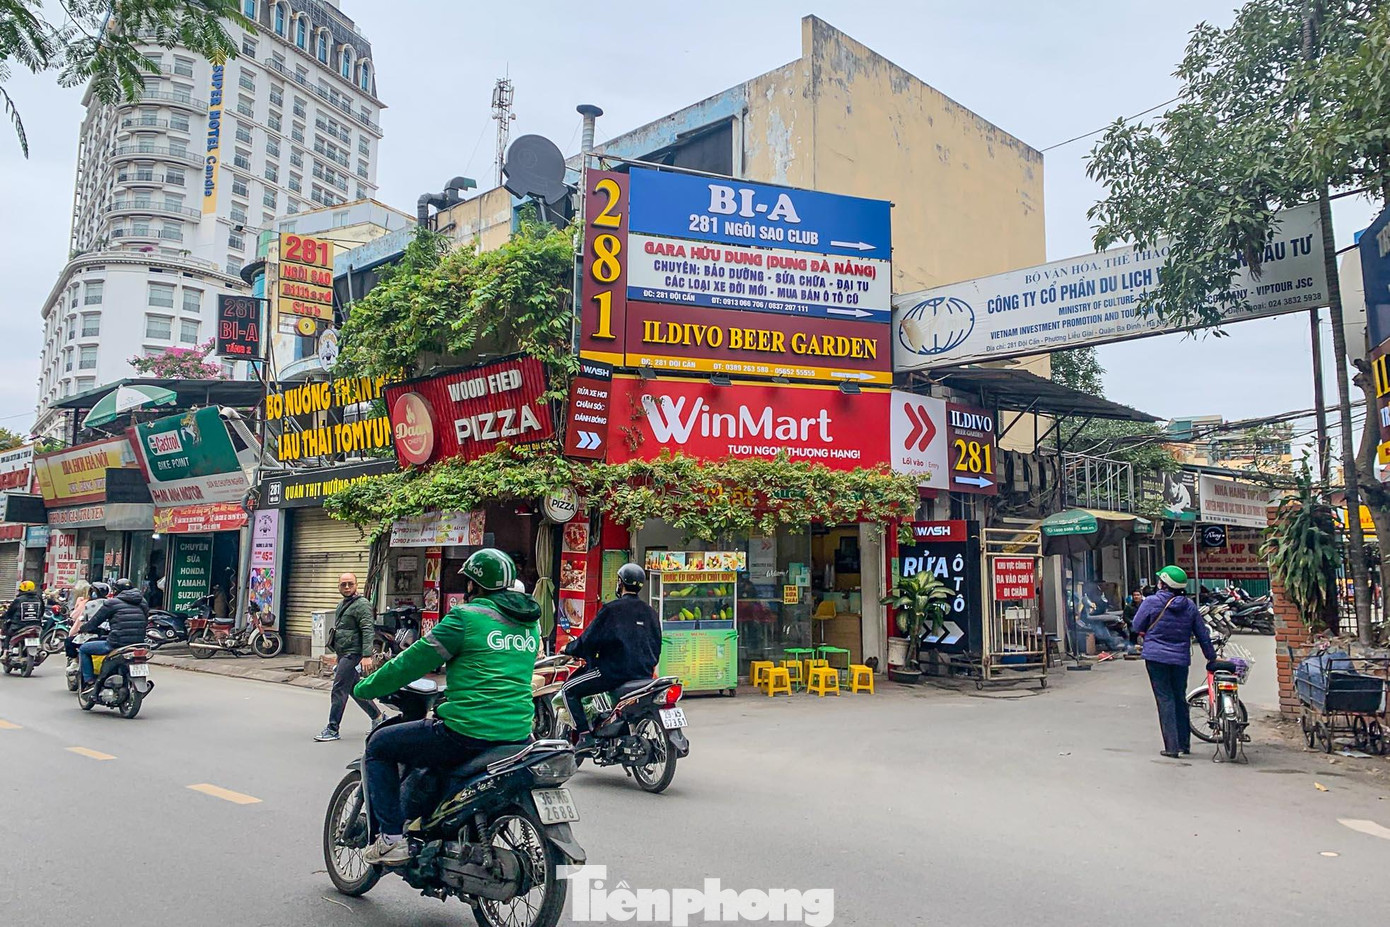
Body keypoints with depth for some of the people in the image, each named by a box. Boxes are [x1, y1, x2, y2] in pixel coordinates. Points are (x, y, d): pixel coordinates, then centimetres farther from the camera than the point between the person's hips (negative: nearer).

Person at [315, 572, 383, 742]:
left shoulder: (362, 605, -12)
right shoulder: (342, 605, 18)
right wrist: (338, 655, 27)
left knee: (339, 690, -9)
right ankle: (377, 717, 26)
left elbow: (368, 631, -21)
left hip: (353, 654, -10)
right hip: (343, 654, 10)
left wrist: (367, 655, -30)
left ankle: (332, 729, -4)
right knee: (353, 689, 14)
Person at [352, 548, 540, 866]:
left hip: (467, 730, -7)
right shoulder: (531, 621, 11)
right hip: (517, 732, 7)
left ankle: (392, 838, 7)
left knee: (379, 745, 13)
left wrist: (365, 688, 12)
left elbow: (415, 660, -3)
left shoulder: (466, 617, -9)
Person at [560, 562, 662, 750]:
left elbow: (589, 639, -6)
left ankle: (584, 734, -10)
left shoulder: (611, 610, -8)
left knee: (569, 689, 3)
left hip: (615, 670, -7)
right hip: (645, 672, 7)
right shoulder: (650, 612, 11)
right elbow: (656, 646, 17)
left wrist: (568, 649, 11)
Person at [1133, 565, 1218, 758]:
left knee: (1165, 699, -1)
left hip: (1156, 657, -4)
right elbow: (1203, 635, 11)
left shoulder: (1151, 602, -10)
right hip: (1181, 659, 4)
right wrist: (1211, 657, 23)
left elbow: (1137, 627, 0)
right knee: (1180, 699, 15)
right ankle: (1184, 743, 23)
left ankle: (1172, 746, -2)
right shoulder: (1189, 606, 4)